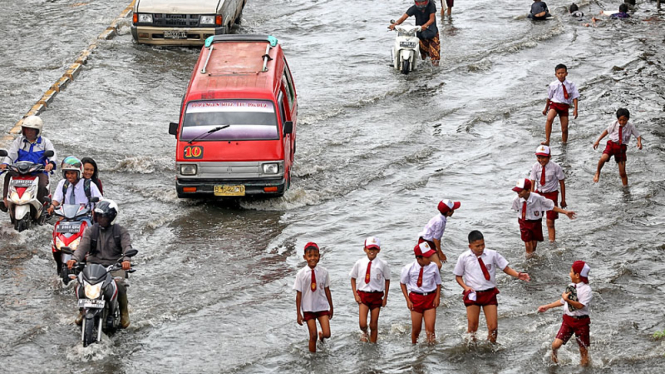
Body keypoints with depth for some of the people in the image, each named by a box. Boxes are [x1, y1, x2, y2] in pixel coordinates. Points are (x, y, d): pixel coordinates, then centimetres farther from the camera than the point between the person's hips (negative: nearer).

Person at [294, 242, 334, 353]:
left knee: (327, 334, -7)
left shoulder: (323, 272, -5)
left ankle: (321, 335, 29)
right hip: (308, 308, -1)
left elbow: (327, 290, 4)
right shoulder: (301, 274, -10)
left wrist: (331, 308, 11)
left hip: (322, 306, 1)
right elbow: (299, 294, -6)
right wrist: (299, 314, -4)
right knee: (313, 336, 1)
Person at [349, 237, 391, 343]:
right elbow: (353, 278, 9)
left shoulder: (382, 264, -6)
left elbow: (387, 280, 5)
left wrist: (385, 297, 3)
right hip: (363, 295, 0)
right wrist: (355, 294, 1)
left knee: (374, 325, 5)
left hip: (376, 295, 0)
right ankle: (364, 333, 22)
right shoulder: (359, 263, -2)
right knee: (362, 323, -12)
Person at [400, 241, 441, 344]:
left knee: (430, 329, -6)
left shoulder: (433, 266, -7)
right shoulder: (409, 268, -11)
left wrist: (437, 297, -6)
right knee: (416, 329, 7)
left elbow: (438, 283, 7)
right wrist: (408, 300, -2)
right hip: (416, 298, -1)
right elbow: (402, 283, 3)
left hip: (430, 298, 1)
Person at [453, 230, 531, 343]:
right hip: (473, 294, -1)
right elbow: (458, 276, 8)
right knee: (472, 325, -1)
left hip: (489, 293, 1)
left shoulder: (492, 254, -2)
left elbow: (506, 268, 2)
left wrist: (518, 275, -16)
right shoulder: (464, 258, -2)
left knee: (493, 326, -2)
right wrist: (466, 287, -9)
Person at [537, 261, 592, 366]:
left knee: (583, 349, 4)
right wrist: (547, 306, 21)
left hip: (581, 322, -5)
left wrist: (568, 299, -35)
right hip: (568, 320, 5)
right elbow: (562, 301, 19)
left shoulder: (586, 289, -15)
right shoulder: (571, 286, 7)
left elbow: (581, 305, -25)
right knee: (556, 344, -4)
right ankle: (554, 354, 27)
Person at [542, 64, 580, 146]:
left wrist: (575, 109, -9)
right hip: (554, 104, -1)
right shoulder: (553, 85, -1)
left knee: (564, 128, 2)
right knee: (549, 119, -30)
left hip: (564, 106, 1)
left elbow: (575, 97, 2)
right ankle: (547, 141, -30)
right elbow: (549, 97, 12)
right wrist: (546, 108, 20)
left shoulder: (570, 85, -1)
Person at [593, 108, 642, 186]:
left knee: (622, 173, 1)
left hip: (622, 147, 0)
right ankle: (597, 173, -4)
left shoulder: (630, 126, -11)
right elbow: (607, 131, 7)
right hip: (612, 144, 0)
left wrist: (639, 142, -27)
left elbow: (638, 136, -4)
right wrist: (598, 141, 6)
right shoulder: (614, 124, -8)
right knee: (603, 158, -31)